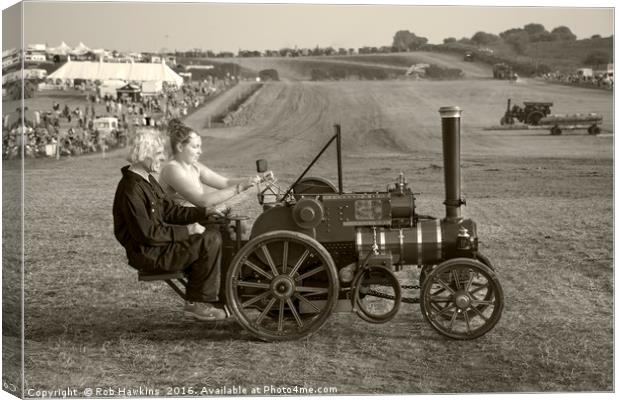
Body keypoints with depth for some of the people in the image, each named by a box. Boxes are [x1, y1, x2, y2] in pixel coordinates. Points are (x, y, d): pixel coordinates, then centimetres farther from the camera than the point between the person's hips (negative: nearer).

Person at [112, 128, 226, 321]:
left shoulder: (147, 180, 12)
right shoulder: (131, 189, -21)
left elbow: (169, 211, 15)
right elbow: (147, 234, -24)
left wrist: (205, 213, 4)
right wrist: (186, 231, -19)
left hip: (157, 243, 10)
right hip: (148, 253, -10)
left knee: (212, 235, 6)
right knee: (210, 242, -18)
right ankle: (197, 303, -5)